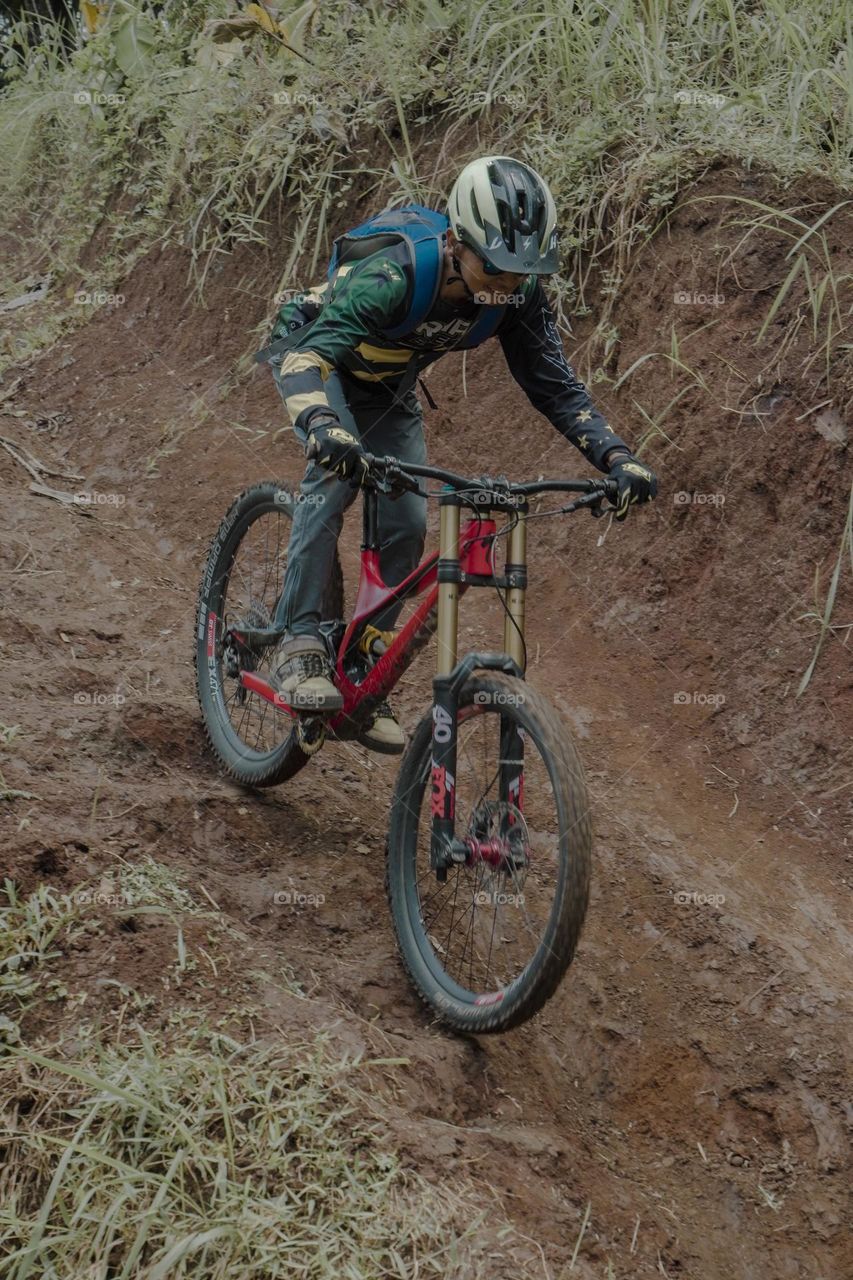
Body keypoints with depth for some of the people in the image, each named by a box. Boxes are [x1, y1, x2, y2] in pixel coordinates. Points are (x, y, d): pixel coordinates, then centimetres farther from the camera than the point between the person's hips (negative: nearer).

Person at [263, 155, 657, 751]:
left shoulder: (520, 297, -25)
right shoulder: (392, 276, -41)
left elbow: (557, 387, -19)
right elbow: (313, 352, -50)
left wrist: (618, 458, -34)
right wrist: (324, 425, -71)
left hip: (389, 390, 5)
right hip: (315, 353, -5)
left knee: (408, 527, -6)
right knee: (337, 473, -31)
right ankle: (300, 646, -25)